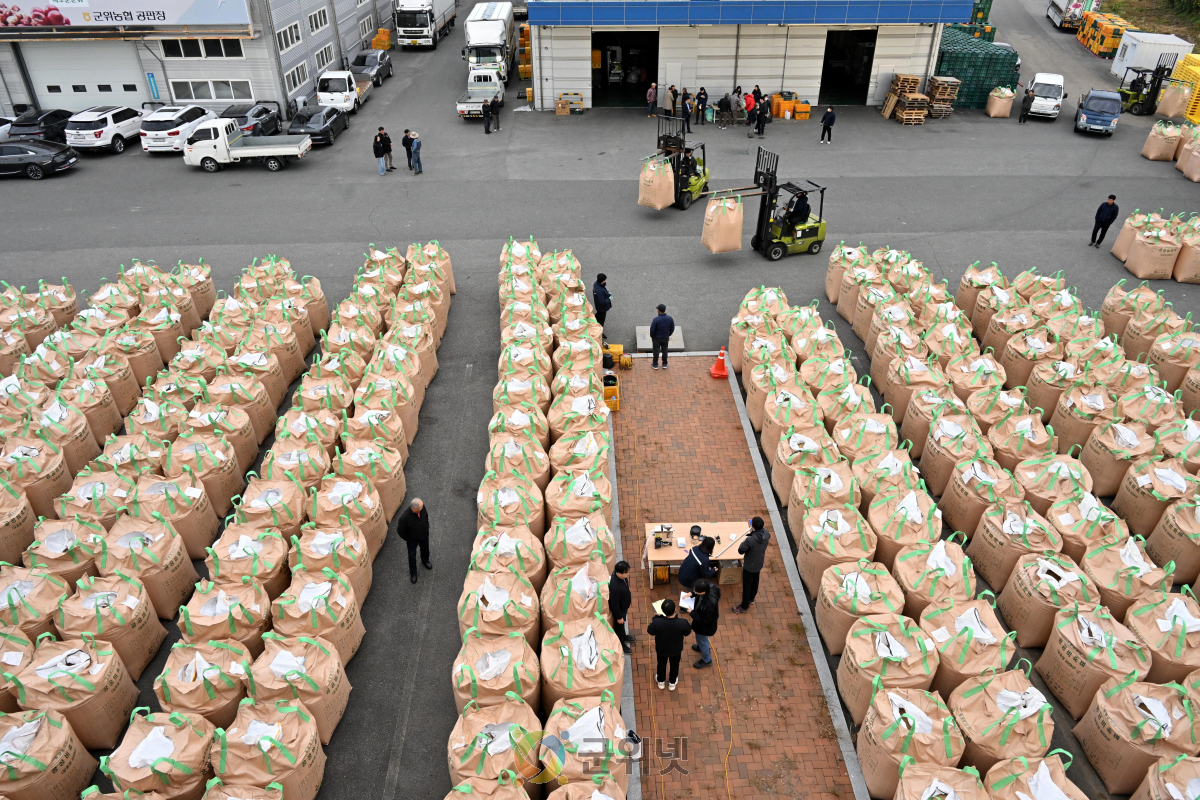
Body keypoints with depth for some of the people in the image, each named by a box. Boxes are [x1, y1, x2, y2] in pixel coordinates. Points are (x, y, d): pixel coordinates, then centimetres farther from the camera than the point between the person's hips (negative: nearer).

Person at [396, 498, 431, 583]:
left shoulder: (422, 507, -29)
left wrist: (427, 528, 8)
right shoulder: (404, 517, -43)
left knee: (425, 549, 31)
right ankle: (413, 573, 47)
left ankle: (425, 561, 64)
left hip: (424, 536, 4)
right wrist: (408, 540, -8)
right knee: (412, 556, 20)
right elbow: (400, 531, -23)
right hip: (412, 539, -4)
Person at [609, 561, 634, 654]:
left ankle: (624, 636, 60)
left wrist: (629, 595, 19)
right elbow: (615, 604, -30)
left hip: (624, 606, 7)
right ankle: (621, 644, 46)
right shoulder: (615, 587, -45)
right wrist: (619, 617, -17)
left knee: (623, 623, 33)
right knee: (619, 625, 21)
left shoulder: (621, 576, -21)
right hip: (619, 609, -7)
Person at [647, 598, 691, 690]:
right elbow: (688, 632, -13)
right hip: (676, 650, 0)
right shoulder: (683, 623, -37)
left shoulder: (657, 622, -38)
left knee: (661, 664, 30)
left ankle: (661, 681, 55)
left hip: (661, 649, 0)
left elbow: (650, 631, -16)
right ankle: (672, 683, 54)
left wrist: (655, 617, -7)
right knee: (674, 665, 30)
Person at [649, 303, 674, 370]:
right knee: (664, 350, 19)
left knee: (656, 351, 13)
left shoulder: (656, 319, -29)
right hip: (666, 338, 3)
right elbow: (672, 329, -2)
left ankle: (655, 365, 26)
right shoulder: (670, 319, -15)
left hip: (657, 338, -3)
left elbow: (652, 330, -20)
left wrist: (652, 336, -1)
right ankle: (664, 364, 32)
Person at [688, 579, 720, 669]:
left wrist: (692, 613, -24)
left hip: (705, 625, -7)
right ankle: (702, 646, 67)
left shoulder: (709, 604, -47)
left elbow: (706, 621, -29)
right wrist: (691, 594, -18)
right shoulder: (708, 585, -28)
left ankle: (706, 660, 50)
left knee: (702, 640, 22)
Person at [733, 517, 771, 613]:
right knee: (755, 581, 29)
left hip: (749, 566, -7)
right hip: (759, 564, 7)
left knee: (747, 586, 12)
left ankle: (744, 607, 30)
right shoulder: (766, 534, -18)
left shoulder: (750, 540, -39)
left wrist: (743, 542, -9)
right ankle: (751, 599, 52)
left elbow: (740, 551, -26)